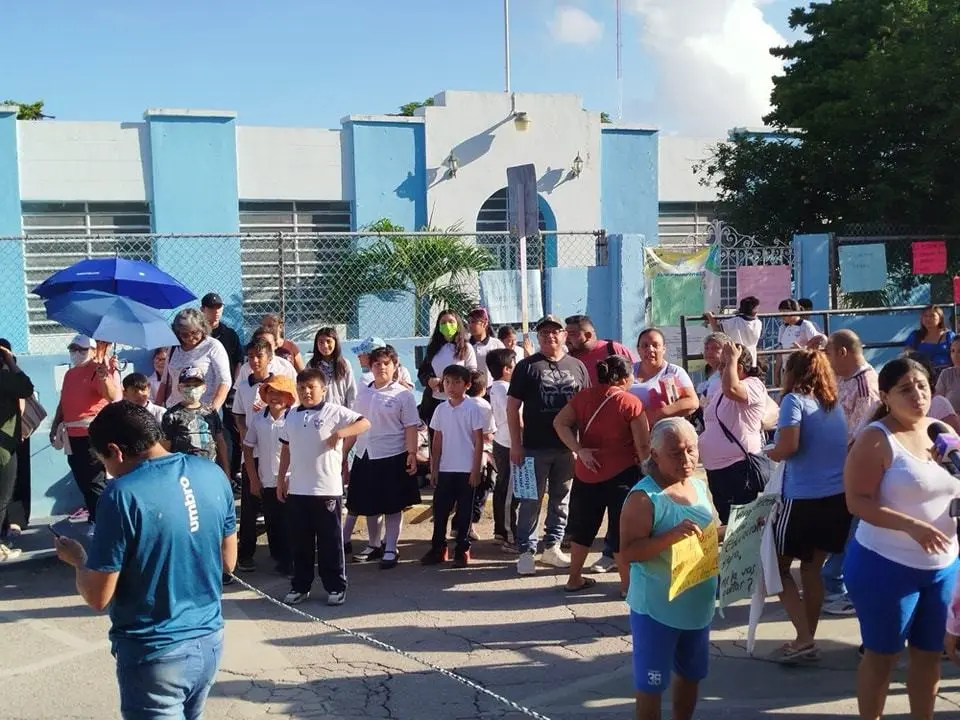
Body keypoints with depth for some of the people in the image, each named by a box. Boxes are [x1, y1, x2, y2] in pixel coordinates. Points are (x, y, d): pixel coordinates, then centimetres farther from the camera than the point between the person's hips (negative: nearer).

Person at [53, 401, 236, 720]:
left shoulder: (123, 494, -20)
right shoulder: (213, 474, -1)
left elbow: (97, 597, -13)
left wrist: (77, 558, 5)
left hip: (156, 654, -6)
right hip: (210, 641, 7)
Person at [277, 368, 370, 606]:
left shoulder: (334, 412, -5)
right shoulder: (292, 416, 11)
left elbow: (365, 423, -9)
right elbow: (286, 449, 18)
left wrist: (340, 433, -22)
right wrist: (281, 479, 15)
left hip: (327, 490, -4)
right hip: (296, 490, 5)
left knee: (330, 541, 4)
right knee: (300, 542, 12)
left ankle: (336, 587, 14)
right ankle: (300, 586, 23)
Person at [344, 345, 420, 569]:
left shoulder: (403, 394, -6)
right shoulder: (363, 393, 9)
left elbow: (411, 428, -8)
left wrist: (412, 454, -16)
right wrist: (343, 451, 12)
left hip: (392, 457, -5)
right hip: (365, 457, 5)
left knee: (392, 506, 3)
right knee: (369, 505, 13)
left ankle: (391, 549, 13)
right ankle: (374, 545, 29)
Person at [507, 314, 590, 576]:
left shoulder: (577, 367, 8)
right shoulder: (527, 366, -1)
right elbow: (512, 407, -1)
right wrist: (515, 444, -7)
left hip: (567, 447, 3)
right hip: (535, 447, -3)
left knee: (561, 500, 11)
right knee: (531, 501, 1)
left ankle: (552, 547, 23)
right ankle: (526, 551, 8)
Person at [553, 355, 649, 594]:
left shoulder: (583, 396, 1)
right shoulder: (631, 403, -12)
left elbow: (560, 423, -7)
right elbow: (643, 445, -12)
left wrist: (579, 450, -9)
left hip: (587, 473, 5)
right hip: (622, 473, -5)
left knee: (583, 525, 16)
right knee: (622, 528, 5)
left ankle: (575, 578, 25)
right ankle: (627, 583, 12)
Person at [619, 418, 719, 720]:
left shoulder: (700, 487, 4)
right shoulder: (644, 497, -19)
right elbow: (628, 553, -25)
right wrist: (672, 535, -35)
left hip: (697, 605, 7)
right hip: (656, 609, -7)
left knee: (691, 675, 23)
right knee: (651, 684, 4)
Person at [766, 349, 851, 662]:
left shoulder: (794, 399, -8)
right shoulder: (835, 405, 12)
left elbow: (788, 446, -20)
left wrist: (769, 454, 0)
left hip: (804, 499, -7)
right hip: (840, 497, 7)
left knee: (778, 566, 8)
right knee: (812, 567, 17)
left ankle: (804, 638, 1)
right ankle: (808, 640, 21)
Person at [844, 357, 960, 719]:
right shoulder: (876, 439, -14)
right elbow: (857, 501, -21)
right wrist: (911, 525, -30)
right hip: (887, 566, -6)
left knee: (929, 653, 17)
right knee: (882, 654, 7)